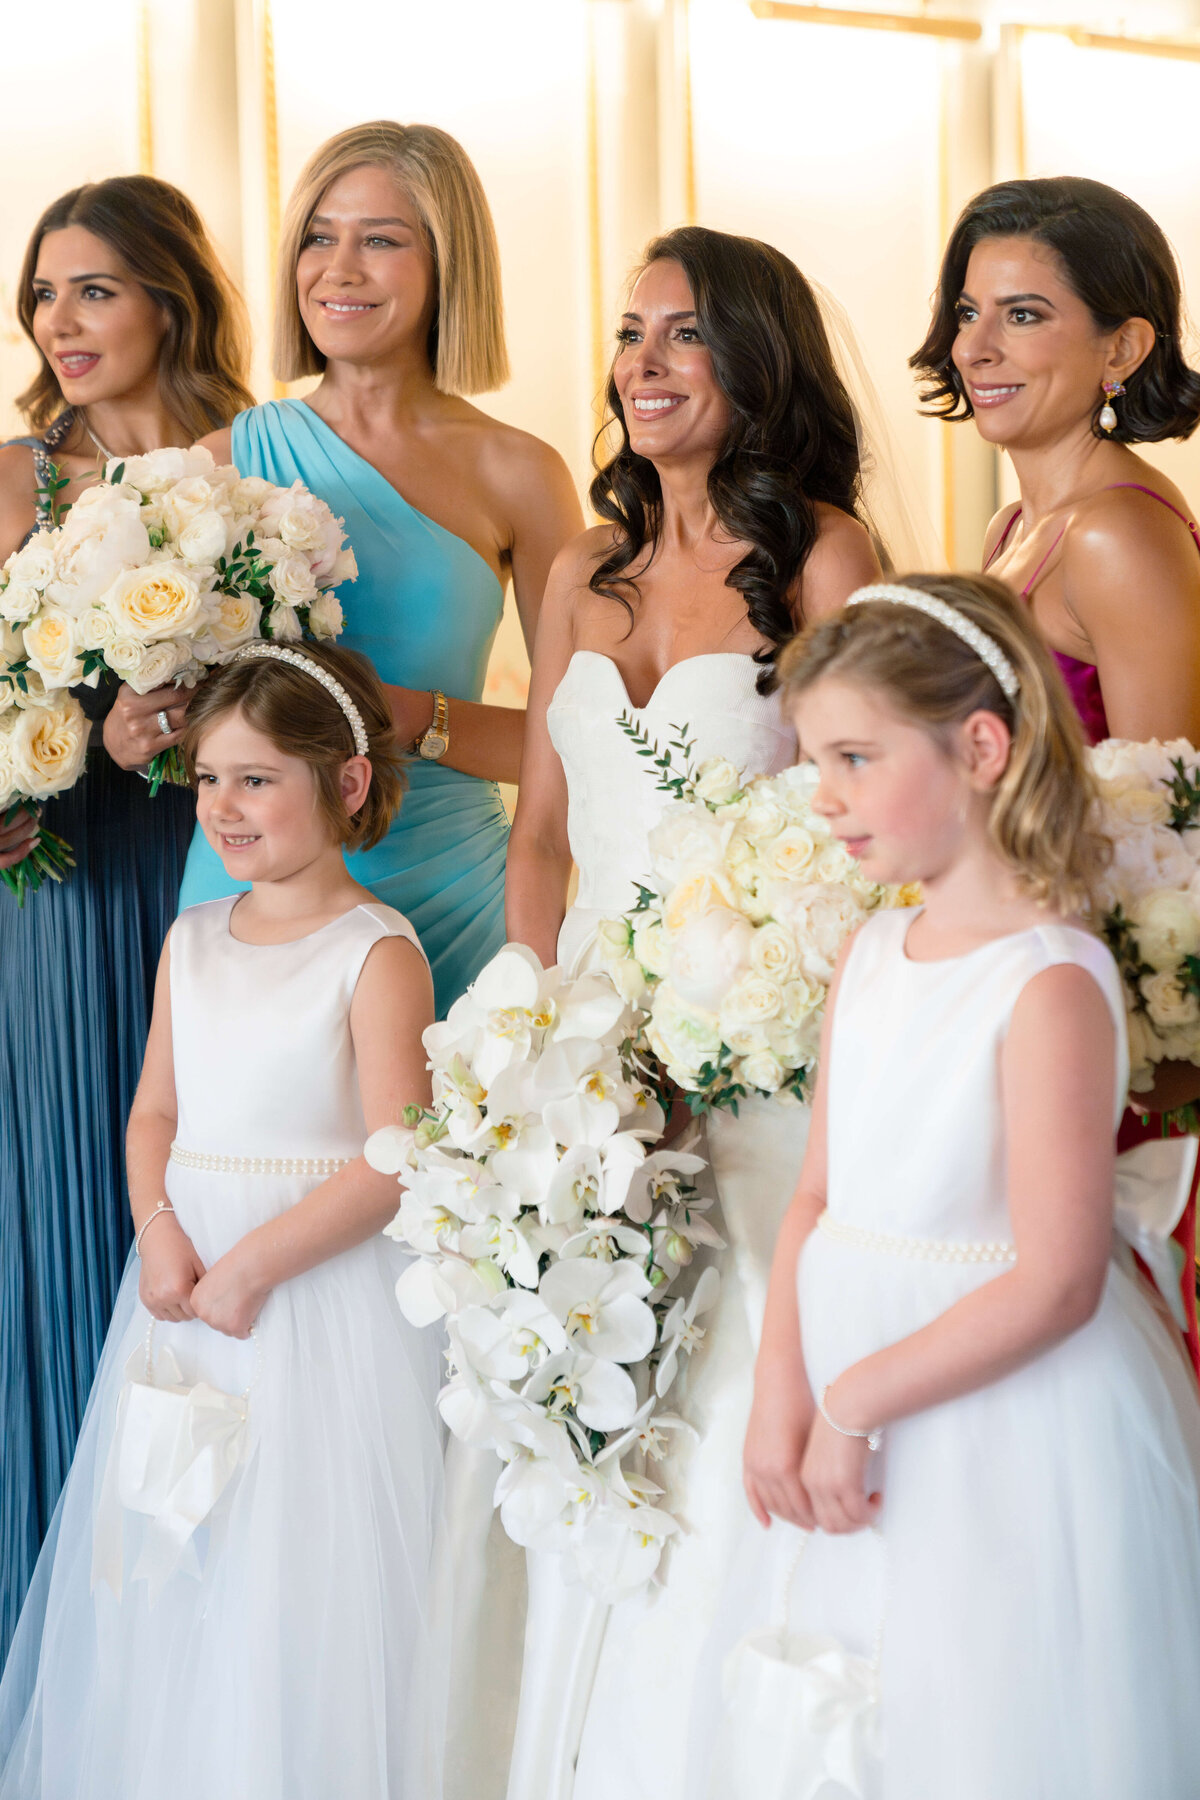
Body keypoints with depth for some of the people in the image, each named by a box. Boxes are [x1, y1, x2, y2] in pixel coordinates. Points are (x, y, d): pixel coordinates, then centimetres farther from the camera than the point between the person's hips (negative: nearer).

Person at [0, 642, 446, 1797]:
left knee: (297, 1584, 0)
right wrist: (159, 1233, -8)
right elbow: (154, 1112, 11)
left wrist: (250, 1267, -17)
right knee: (170, 1580, 13)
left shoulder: (376, 951, -10)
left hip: (319, 1291, -6)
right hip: (186, 1280, 6)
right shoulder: (192, 942, 9)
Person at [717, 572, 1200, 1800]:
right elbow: (819, 1200, 8)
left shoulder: (1051, 983, -18)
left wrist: (856, 1399, -16)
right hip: (880, 1451, 7)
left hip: (1012, 1422, -7)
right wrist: (782, 1403, -3)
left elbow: (1054, 1283, -21)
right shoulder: (870, 957, 6)